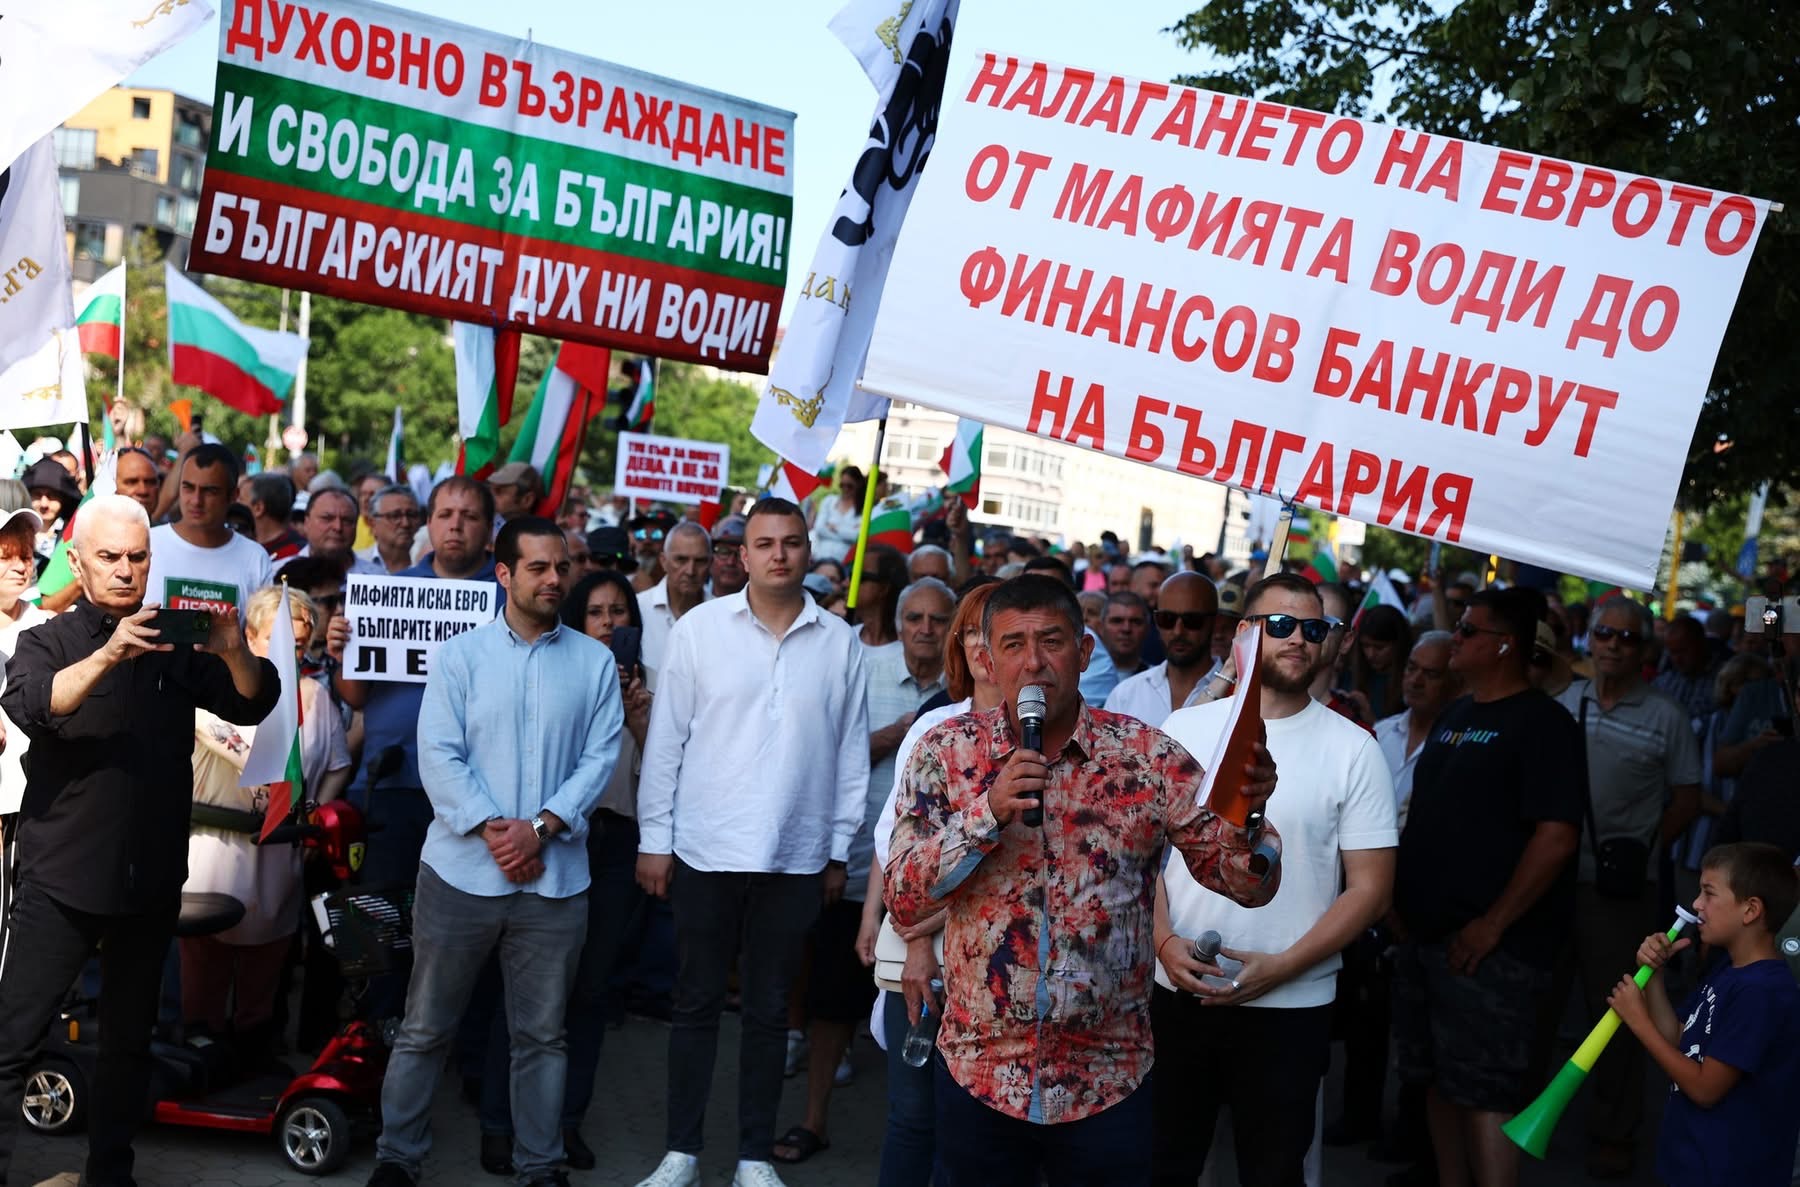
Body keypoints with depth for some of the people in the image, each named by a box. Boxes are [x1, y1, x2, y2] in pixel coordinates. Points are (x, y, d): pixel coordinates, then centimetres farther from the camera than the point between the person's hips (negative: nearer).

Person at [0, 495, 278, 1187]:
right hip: (60, 879, -3)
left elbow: (253, 706, -2)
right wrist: (107, 655, -35)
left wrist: (235, 651, -23)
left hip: (151, 881, 3)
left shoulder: (175, 647, 7)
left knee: (129, 1041, 14)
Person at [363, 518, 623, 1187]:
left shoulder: (595, 663, 5)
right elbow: (438, 755, -5)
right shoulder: (460, 656, 2)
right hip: (462, 870, -1)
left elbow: (599, 757, 0)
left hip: (554, 876, 1)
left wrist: (541, 826, -13)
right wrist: (491, 829, -16)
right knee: (426, 1027, 7)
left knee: (542, 1033, 9)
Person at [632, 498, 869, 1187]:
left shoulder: (840, 643, 2)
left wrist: (839, 851, 6)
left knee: (769, 1009, 11)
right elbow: (667, 738, -1)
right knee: (697, 1003, 9)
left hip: (796, 860, 1)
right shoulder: (700, 627, -3)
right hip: (705, 852, -1)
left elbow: (851, 753, 6)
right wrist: (653, 839, -3)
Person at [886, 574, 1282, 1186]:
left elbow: (1246, 882, -4)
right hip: (978, 1070, 1)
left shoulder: (1149, 756, -5)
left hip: (1108, 1082, 0)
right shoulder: (946, 751, -3)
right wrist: (989, 813, -21)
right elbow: (904, 901, -8)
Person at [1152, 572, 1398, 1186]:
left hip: (1290, 1006, -2)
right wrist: (1164, 941, -11)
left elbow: (1370, 888, -5)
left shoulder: (1353, 750, -3)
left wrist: (1280, 967, -15)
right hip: (1176, 992, 2)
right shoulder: (1183, 729, 3)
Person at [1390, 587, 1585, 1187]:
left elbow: (1556, 837, -18)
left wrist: (1493, 924, -19)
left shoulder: (1543, 723, -11)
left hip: (1489, 948, -8)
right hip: (1425, 935, 8)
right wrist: (1401, 899, 13)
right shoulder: (1456, 714, 14)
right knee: (1437, 1080, 15)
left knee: (1484, 1092, -6)